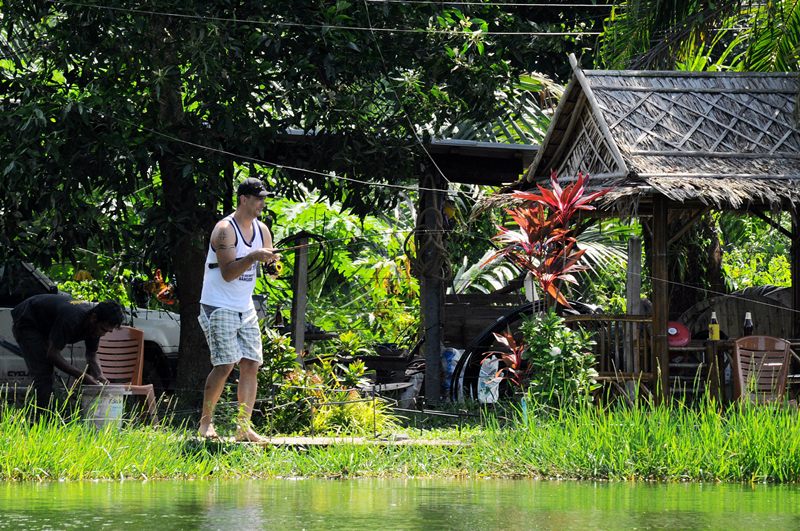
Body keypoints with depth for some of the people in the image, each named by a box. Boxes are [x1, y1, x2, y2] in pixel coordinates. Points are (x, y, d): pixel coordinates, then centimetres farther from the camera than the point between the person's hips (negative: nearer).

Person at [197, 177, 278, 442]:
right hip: (219, 308, -7)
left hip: (246, 308, 7)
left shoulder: (261, 230, 8)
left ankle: (244, 426, 3)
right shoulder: (225, 229, -13)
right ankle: (206, 422, -2)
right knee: (225, 365, -14)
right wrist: (252, 257, -29)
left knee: (251, 366, 0)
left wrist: (270, 259, -7)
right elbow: (228, 273, -19)